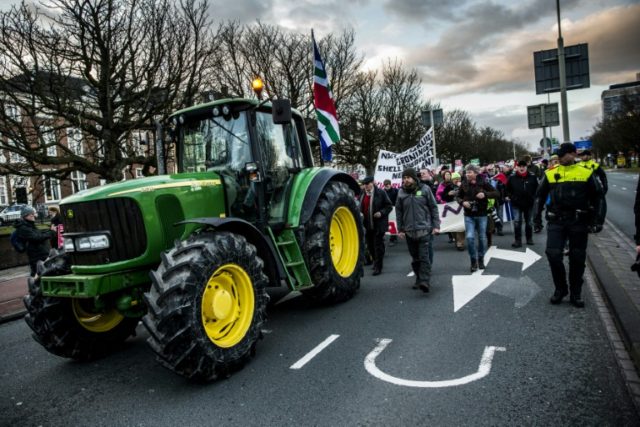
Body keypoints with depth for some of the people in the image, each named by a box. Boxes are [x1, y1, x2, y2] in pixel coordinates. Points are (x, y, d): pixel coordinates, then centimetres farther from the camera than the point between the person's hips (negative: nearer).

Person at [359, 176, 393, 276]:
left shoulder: (380, 193, -8)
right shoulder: (362, 194, 9)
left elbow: (389, 206, -5)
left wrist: (381, 213, -19)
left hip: (378, 225, -6)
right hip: (367, 225, 6)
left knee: (378, 245, -2)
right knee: (370, 245, 16)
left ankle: (378, 267, 7)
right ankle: (375, 261, 37)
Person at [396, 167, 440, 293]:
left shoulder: (424, 189, -2)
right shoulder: (401, 192, 4)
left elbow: (433, 208, 1)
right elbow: (398, 212, 9)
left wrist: (436, 226, -3)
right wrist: (400, 229, 6)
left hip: (424, 229, -3)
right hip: (409, 231, 3)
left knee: (424, 256, -11)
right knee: (415, 258, 12)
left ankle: (425, 281, -12)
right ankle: (419, 279, 24)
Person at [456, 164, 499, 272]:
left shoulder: (483, 183, -6)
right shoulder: (464, 185, 0)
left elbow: (496, 193, -4)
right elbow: (458, 197, 11)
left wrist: (485, 194, -21)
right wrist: (463, 202, -11)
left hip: (481, 215, -1)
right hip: (469, 216, 1)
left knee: (482, 238, 9)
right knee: (469, 237, -9)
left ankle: (481, 259, 27)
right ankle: (473, 261, 6)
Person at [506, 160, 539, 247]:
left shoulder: (532, 177, -4)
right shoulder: (512, 177, -5)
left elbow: (536, 188, 6)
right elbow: (508, 189, 6)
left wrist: (533, 197, 0)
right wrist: (511, 197, -1)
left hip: (529, 203, 1)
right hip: (516, 204, -1)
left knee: (529, 222, 13)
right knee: (517, 222, -7)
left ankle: (529, 238, 28)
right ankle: (518, 240, -2)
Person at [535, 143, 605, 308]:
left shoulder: (586, 173, 0)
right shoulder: (550, 174, 4)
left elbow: (598, 197, 5)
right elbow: (540, 196, 13)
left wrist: (597, 220, -1)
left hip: (579, 222, 0)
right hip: (556, 221, 1)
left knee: (577, 258, 7)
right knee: (553, 254, -8)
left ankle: (576, 293, 22)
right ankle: (560, 288, 13)